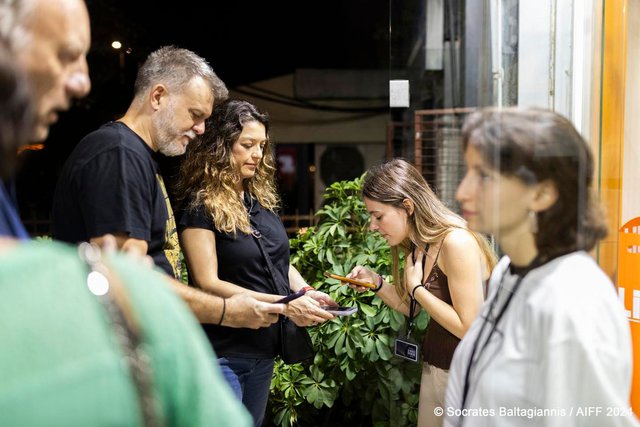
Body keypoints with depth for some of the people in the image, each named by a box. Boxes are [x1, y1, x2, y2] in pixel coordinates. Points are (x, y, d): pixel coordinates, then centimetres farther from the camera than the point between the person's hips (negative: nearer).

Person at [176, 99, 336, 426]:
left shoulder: (261, 199, 7)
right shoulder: (200, 206, -14)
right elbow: (207, 283, -20)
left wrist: (304, 291, -5)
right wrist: (284, 305, -25)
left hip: (265, 347, 7)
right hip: (223, 353, -7)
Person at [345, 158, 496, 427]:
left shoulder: (456, 243, -23)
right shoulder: (416, 248, 4)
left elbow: (469, 328, -24)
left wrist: (417, 287, -17)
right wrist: (376, 282, -1)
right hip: (433, 368, 8)